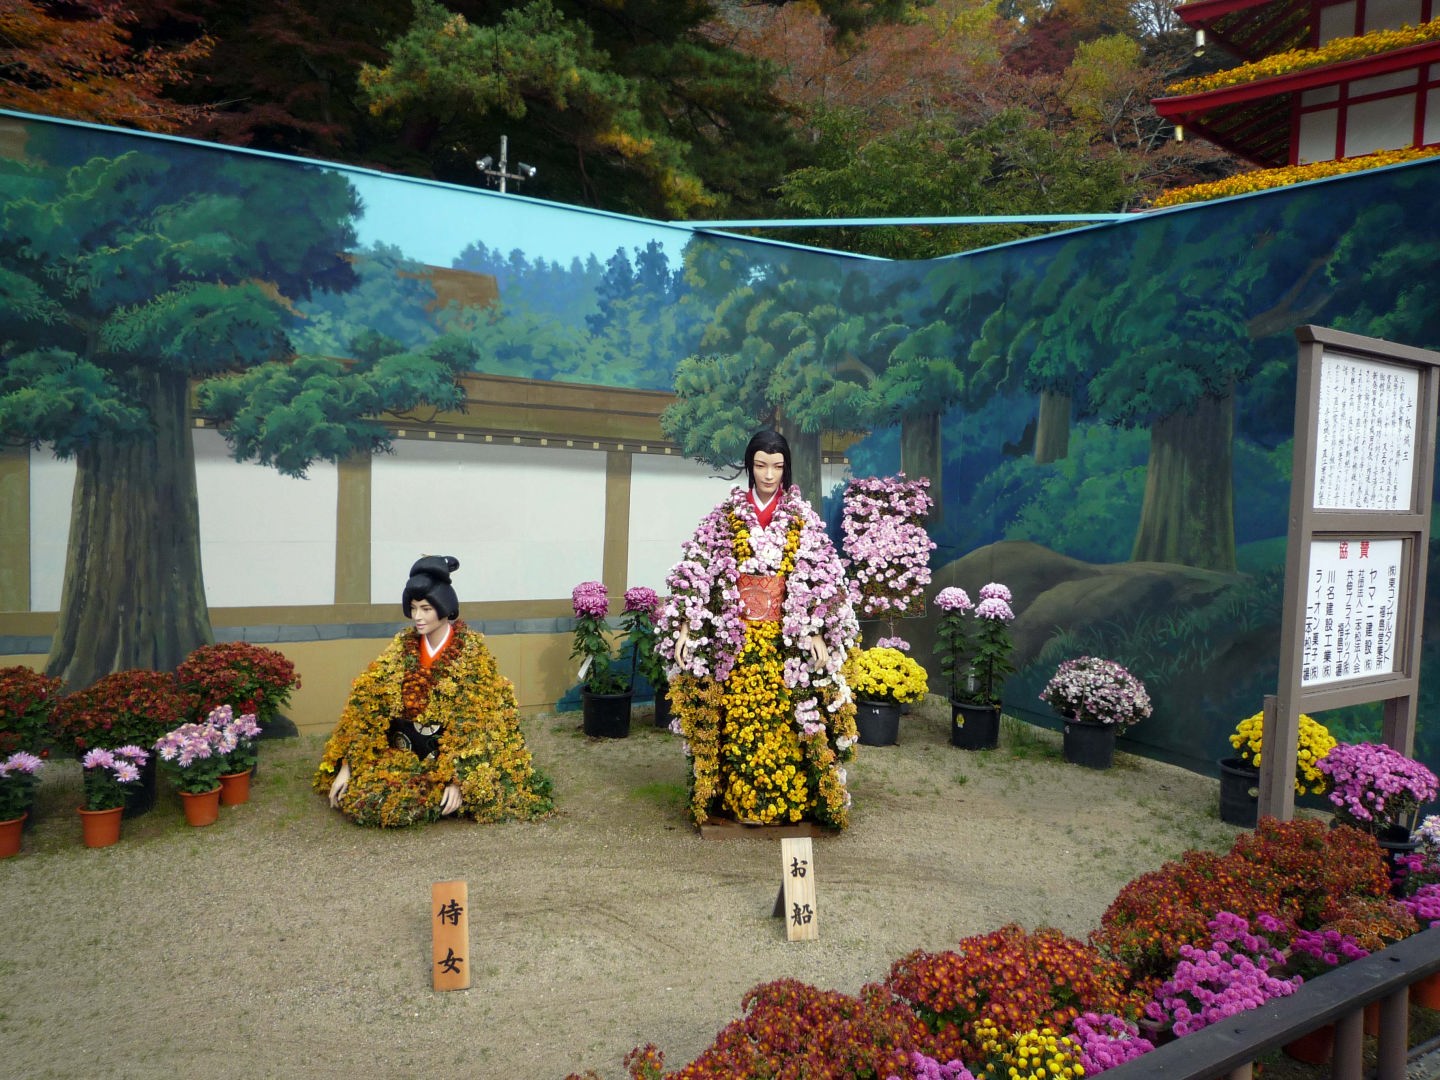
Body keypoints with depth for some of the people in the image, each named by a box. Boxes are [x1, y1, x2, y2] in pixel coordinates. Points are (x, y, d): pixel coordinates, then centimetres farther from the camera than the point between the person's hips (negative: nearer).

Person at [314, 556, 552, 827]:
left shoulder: (471, 651, -12)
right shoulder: (403, 645, 0)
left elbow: (474, 721, -15)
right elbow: (368, 704, -2)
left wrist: (457, 780, -24)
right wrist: (346, 767, -7)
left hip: (450, 754, -4)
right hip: (404, 752, 5)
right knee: (357, 798, -15)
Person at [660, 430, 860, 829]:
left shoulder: (804, 519, 4)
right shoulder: (725, 515, 3)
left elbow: (821, 580, -1)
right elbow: (696, 571, -1)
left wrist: (816, 633, -10)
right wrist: (686, 627, -9)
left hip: (786, 638, 0)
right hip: (733, 638, 0)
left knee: (784, 719, 1)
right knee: (736, 720, 3)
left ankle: (789, 800, 13)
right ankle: (733, 799, 16)